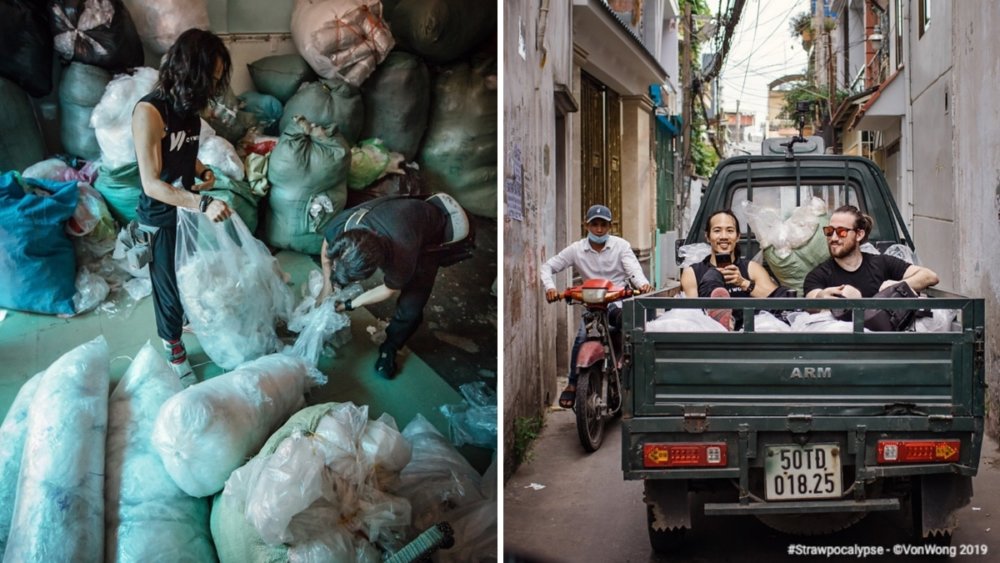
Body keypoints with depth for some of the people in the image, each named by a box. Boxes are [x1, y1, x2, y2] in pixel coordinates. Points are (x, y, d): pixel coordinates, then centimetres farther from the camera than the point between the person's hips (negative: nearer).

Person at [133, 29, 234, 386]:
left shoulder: (188, 103, -3)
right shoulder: (149, 111, -29)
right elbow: (152, 184, -30)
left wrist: (203, 172, -6)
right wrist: (203, 204, -40)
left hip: (189, 207, 7)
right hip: (161, 217, -7)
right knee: (170, 285, 10)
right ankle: (174, 350, 30)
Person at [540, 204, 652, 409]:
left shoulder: (620, 245, 3)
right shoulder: (577, 249, 5)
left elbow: (634, 269, -10)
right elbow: (548, 266, 6)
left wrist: (642, 283, -34)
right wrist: (549, 287, -16)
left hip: (619, 301, -1)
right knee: (582, 338, -23)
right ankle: (572, 384, -11)